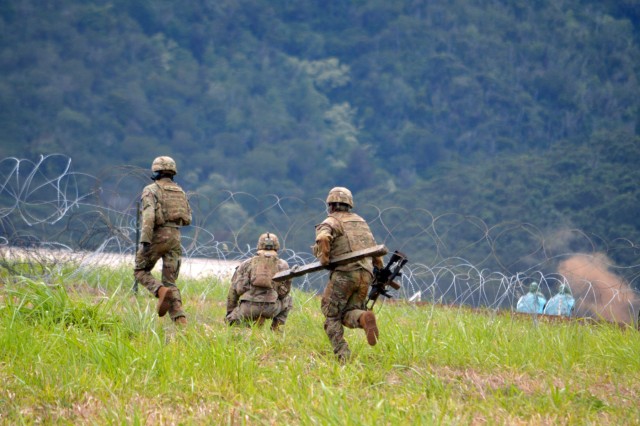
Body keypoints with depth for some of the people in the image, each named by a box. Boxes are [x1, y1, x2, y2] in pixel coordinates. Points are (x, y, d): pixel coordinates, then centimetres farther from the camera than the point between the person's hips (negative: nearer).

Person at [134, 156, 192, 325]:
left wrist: (145, 240, -22)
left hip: (157, 237, -5)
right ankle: (180, 319, -12)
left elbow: (149, 215, -17)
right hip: (175, 237, 5)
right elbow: (187, 219, 18)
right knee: (170, 282, 6)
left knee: (141, 271, 13)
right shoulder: (179, 192, 16)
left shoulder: (151, 190, -2)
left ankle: (161, 291, -16)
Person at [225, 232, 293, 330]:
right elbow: (284, 292, 22)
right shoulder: (282, 265, 17)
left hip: (248, 306, -1)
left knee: (231, 322, 24)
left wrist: (229, 312, 22)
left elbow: (234, 289, 13)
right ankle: (276, 327, 12)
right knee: (287, 300, 32)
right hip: (271, 307, 1)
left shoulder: (247, 263, 17)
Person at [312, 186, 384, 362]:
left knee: (332, 315, 4)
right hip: (365, 275, 6)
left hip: (343, 273, -6)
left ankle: (342, 355, -11)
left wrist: (324, 259, -7)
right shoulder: (360, 221, 23)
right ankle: (364, 318, -24)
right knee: (348, 314, 10)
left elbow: (323, 238, -20)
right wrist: (380, 269, 33)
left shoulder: (331, 221, 3)